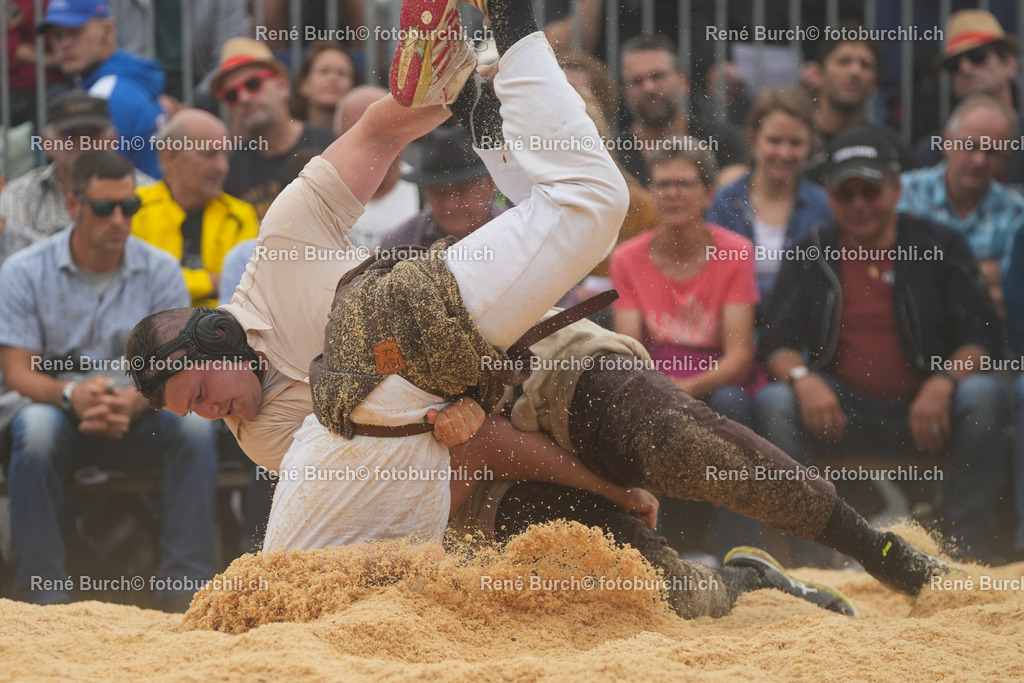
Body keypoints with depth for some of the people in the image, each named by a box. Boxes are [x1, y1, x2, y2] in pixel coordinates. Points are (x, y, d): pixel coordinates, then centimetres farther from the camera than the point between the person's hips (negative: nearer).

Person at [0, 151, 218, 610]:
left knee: (194, 423, -29)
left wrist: (134, 401, -28)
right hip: (60, 409, -2)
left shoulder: (159, 270, 2)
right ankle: (42, 597, -33)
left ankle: (185, 589, -26)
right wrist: (72, 395, -30)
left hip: (139, 418, 2)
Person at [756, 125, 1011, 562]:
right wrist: (802, 378, -20)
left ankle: (968, 550, -24)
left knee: (983, 396, -30)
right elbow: (777, 343, 3)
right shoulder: (811, 257, 8)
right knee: (773, 403, -26)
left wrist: (943, 382, -22)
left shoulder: (941, 247, 5)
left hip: (928, 411, -1)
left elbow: (981, 335, -2)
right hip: (844, 416, 1)